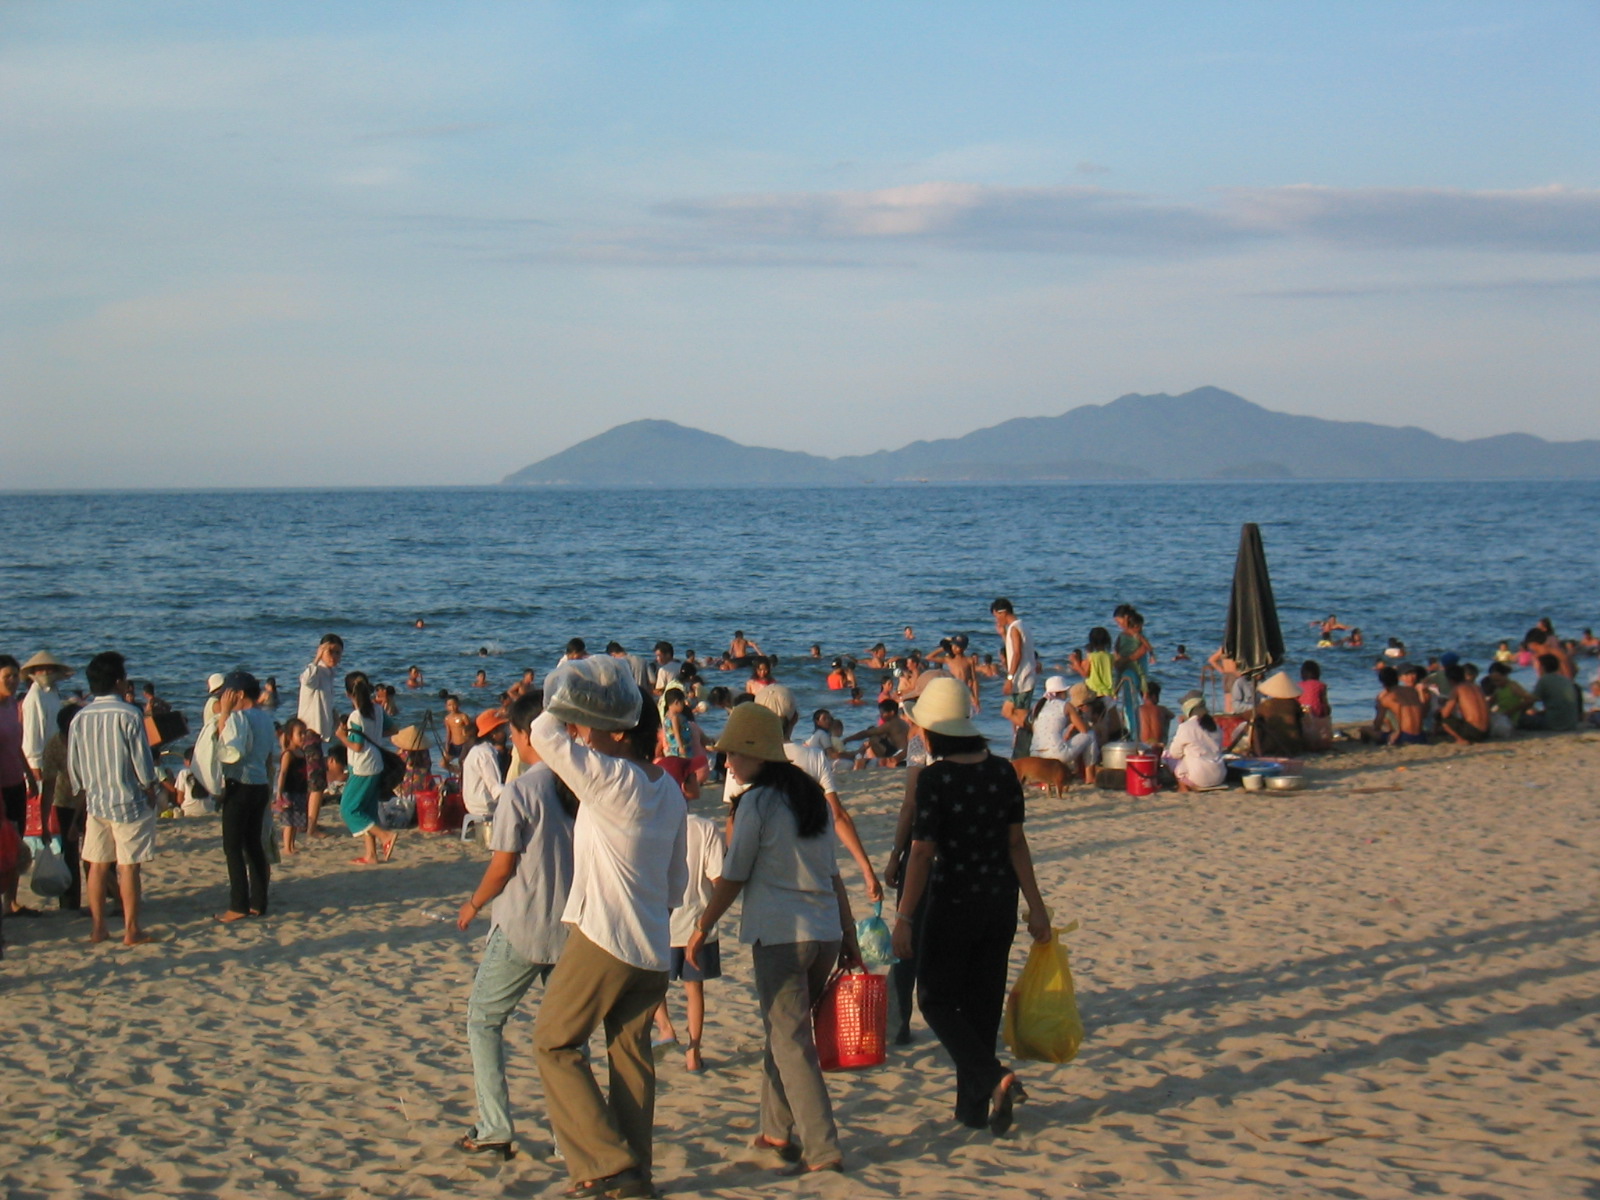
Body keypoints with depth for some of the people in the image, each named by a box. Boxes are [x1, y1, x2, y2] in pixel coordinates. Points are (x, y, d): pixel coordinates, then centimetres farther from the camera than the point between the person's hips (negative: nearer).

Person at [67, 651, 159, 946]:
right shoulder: (129, 715, -14)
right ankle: (131, 930, 3)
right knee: (128, 867, 0)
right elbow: (142, 761, -12)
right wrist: (150, 792, 3)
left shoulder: (80, 718, 0)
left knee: (98, 865, 11)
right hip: (129, 802, -5)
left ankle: (97, 927, 14)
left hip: (95, 802, 5)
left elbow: (73, 766, 6)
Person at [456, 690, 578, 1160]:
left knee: (484, 1020, 11)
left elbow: (502, 866, -11)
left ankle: (495, 1130, 7)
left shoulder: (520, 792, -15)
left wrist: (474, 904, 7)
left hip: (521, 928, -5)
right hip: (573, 926, 5)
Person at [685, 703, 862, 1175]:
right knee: (784, 1030, 20)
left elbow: (733, 877, -5)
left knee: (790, 1042, -4)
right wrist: (849, 937, 18)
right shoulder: (811, 795, 12)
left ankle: (822, 1149, -10)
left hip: (780, 935, -7)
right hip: (826, 933, 7)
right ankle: (778, 1131, 28)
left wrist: (701, 930, 6)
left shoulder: (757, 802, -8)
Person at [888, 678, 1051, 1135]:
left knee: (936, 999, 8)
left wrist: (904, 916, -12)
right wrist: (1036, 906, 8)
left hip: (953, 903, -6)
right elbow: (1016, 843, 4)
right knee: (983, 1003, 15)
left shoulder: (934, 778, -15)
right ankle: (974, 1107, 19)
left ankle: (993, 1077, -12)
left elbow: (922, 853, -16)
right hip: (1000, 902, 6)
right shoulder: (1002, 771, 1)